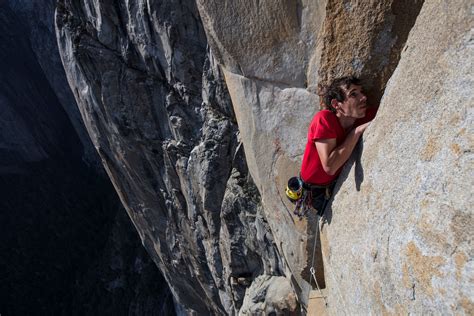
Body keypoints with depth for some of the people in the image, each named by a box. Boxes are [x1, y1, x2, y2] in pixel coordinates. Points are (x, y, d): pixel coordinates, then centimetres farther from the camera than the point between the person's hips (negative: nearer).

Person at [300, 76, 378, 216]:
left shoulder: (364, 115, -15)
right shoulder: (324, 119, -31)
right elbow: (329, 166, -35)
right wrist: (357, 132, -32)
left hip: (337, 183, 5)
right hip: (315, 192, -5)